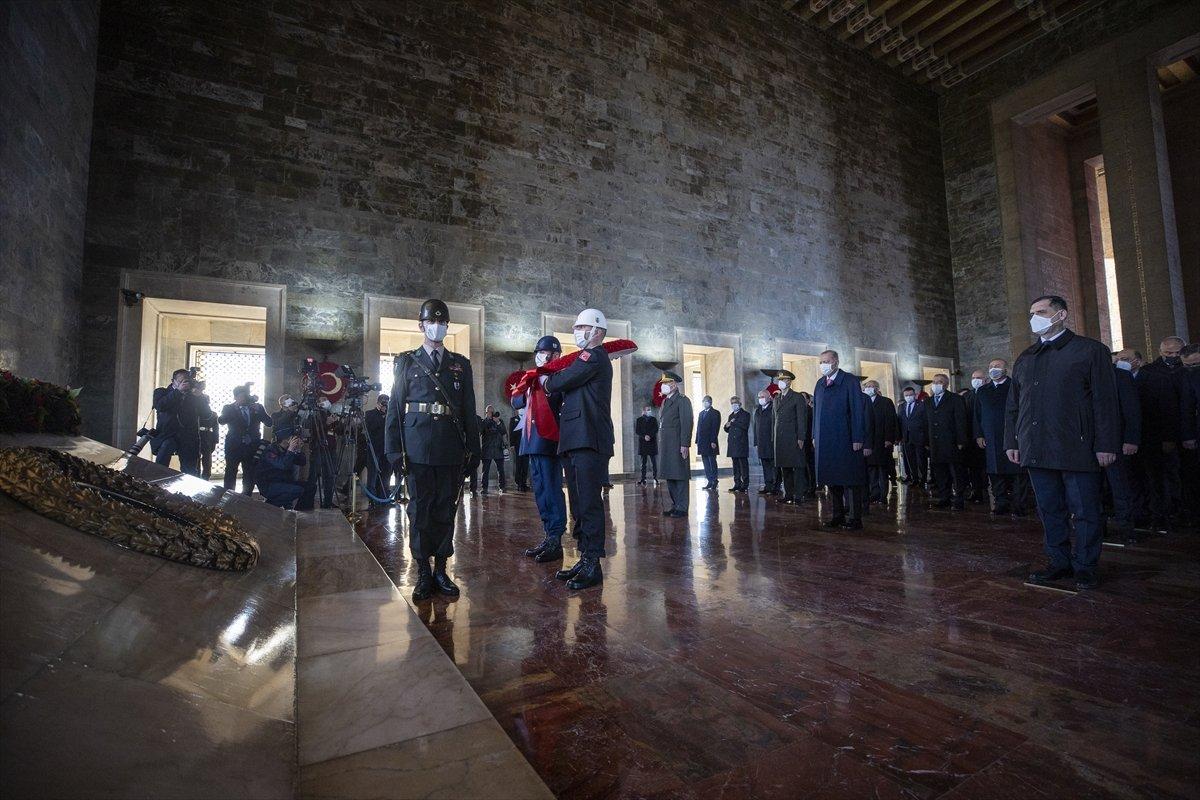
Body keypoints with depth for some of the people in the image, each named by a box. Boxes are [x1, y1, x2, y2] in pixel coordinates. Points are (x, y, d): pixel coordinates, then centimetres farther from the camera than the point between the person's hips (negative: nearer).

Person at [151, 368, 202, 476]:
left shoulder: (192, 396, 11)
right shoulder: (162, 392, 7)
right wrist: (179, 390, -18)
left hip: (187, 438, 2)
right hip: (167, 435, -2)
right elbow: (159, 406, -15)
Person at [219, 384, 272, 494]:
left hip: (252, 447, 2)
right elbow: (221, 421, -17)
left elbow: (270, 423, -3)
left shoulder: (257, 407, 5)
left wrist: (258, 410, -17)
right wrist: (236, 406, -22)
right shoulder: (229, 408, 1)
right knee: (231, 473, 3)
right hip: (234, 446, -2)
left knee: (250, 475, 7)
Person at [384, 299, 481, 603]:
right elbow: (395, 409, 4)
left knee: (446, 510, 7)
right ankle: (423, 574, 17)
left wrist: (473, 450, 6)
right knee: (420, 510, 4)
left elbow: (469, 412, 10)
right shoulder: (406, 362, 9)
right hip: (417, 449, -1)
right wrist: (394, 449, -3)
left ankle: (441, 569, 20)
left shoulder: (461, 364, 12)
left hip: (451, 451, 1)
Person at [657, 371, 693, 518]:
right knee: (669, 476, 11)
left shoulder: (682, 400, -5)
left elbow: (687, 423, -13)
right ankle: (675, 505, 19)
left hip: (677, 445, -8)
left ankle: (682, 508, 2)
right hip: (665, 446, 8)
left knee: (680, 476, -4)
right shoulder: (665, 401, 21)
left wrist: (684, 445, -19)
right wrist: (660, 444, 14)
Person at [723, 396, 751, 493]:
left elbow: (745, 426, -15)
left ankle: (745, 484, -1)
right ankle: (737, 484, 12)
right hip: (732, 444, 7)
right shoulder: (731, 415, 21)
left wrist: (734, 423, -11)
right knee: (735, 464, 8)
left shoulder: (745, 414, 0)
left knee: (743, 464, -5)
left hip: (741, 443, -6)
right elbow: (727, 430, 21)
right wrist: (727, 426, -1)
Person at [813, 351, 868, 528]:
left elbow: (857, 411, -8)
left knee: (850, 479, -2)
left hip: (845, 440, -6)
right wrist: (815, 435, 11)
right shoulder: (820, 383, 14)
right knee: (831, 480, 9)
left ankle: (854, 518, 5)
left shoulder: (850, 381, -4)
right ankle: (837, 515, 18)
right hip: (825, 440, 6)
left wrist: (857, 438, -13)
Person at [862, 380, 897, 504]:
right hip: (868, 441, 3)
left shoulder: (886, 402, 5)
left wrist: (889, 439, -12)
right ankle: (874, 494, 7)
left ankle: (883, 495, 6)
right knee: (871, 467, 1)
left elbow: (891, 421, -3)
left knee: (882, 468, 1)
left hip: (882, 441, -3)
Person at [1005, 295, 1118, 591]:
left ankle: (1085, 567, 16)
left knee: (1084, 511, 5)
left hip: (1076, 450, -5)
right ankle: (1060, 563, 21)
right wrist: (1011, 442, 10)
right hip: (1037, 451, 5)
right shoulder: (1025, 358, 15)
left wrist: (1106, 444, -10)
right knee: (1050, 510, 11)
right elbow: (1013, 405, 16)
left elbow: (1105, 401, -5)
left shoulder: (1090, 350, 1)